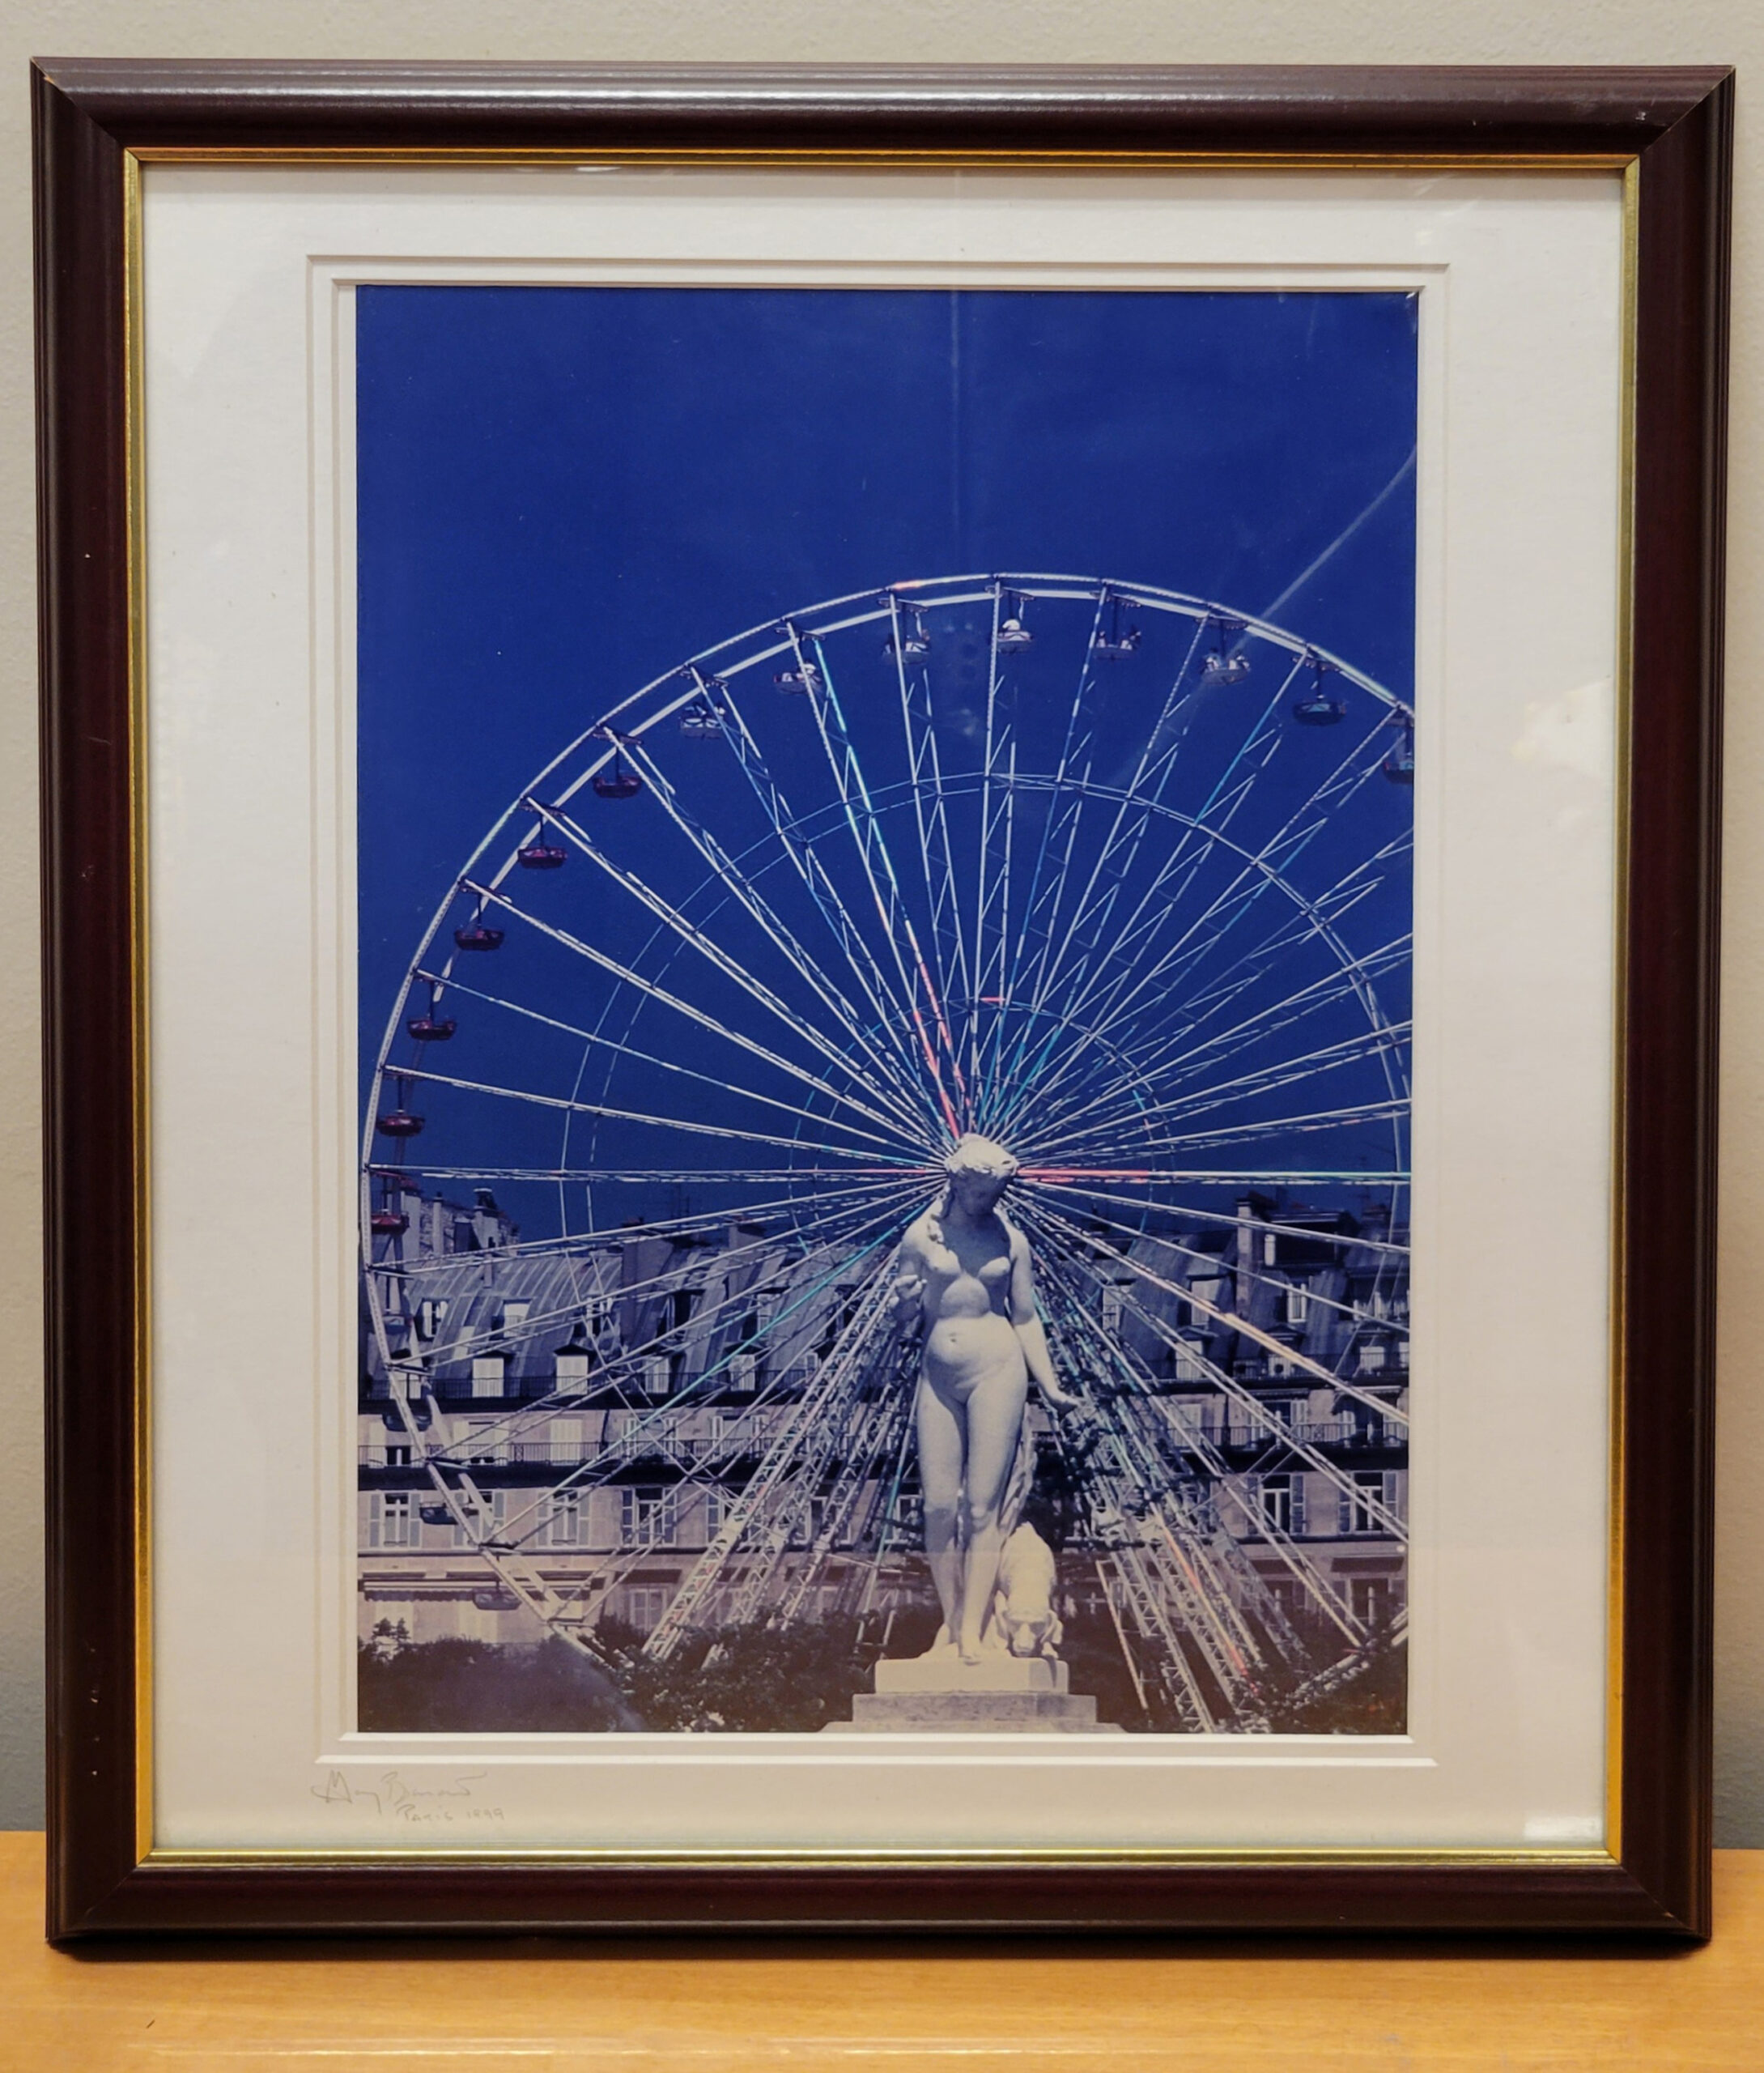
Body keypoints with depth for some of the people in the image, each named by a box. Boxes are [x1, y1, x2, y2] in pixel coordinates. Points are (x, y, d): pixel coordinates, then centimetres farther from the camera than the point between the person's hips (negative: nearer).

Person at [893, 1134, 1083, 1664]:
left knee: (982, 1506, -3)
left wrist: (1050, 1387, 6)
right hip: (937, 1376, 2)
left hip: (996, 1370, -1)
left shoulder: (1010, 1240, 3)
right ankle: (950, 1621, 13)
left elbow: (1026, 1318, 10)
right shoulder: (922, 1235, 3)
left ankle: (973, 1631, -1)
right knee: (939, 1506, 1)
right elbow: (905, 1321, 8)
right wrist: (905, 1301, -15)